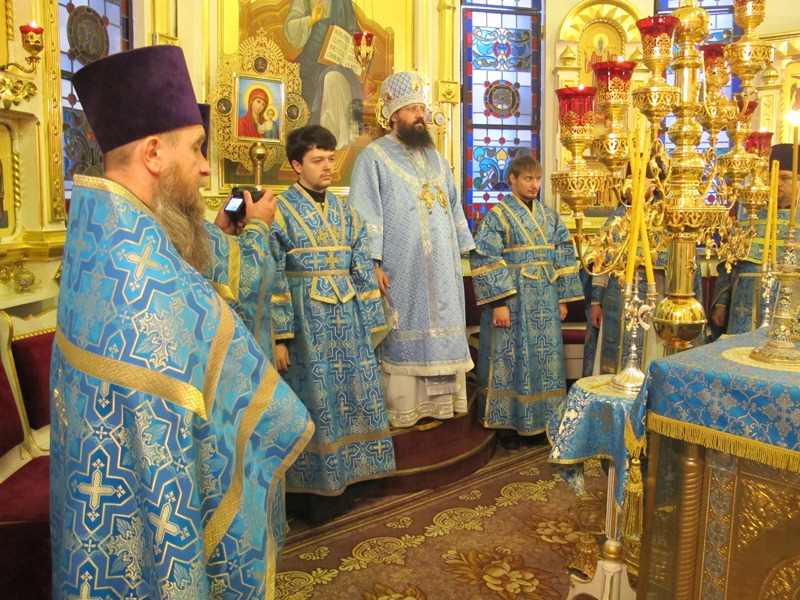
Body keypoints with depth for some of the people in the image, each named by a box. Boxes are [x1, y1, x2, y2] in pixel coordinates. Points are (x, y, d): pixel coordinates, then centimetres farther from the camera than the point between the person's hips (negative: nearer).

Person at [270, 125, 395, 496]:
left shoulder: (345, 211, 11)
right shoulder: (281, 211, -5)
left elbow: (362, 270, 11)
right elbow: (273, 279, -10)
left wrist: (370, 322, 7)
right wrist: (279, 336, -15)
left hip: (347, 317, 5)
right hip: (307, 321, -5)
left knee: (354, 395, 10)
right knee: (315, 399, 2)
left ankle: (351, 469, 26)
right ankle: (316, 479, 18)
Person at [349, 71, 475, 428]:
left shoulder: (435, 158, 17)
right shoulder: (374, 156, -3)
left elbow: (454, 209, 21)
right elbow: (365, 215, -10)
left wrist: (463, 252, 15)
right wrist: (373, 263, -18)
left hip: (441, 269, 6)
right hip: (400, 269, -6)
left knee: (441, 333, 8)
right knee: (404, 336, -2)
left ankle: (437, 404, 19)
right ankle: (401, 411, 8)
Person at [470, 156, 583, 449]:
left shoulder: (550, 216, 11)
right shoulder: (498, 216, -6)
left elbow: (564, 257, 12)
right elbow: (484, 260, -13)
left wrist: (563, 299, 7)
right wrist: (498, 302, -19)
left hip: (545, 302, 5)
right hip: (512, 300, -5)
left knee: (546, 358, 10)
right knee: (510, 359, 1)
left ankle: (543, 420, 24)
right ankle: (507, 425, 14)